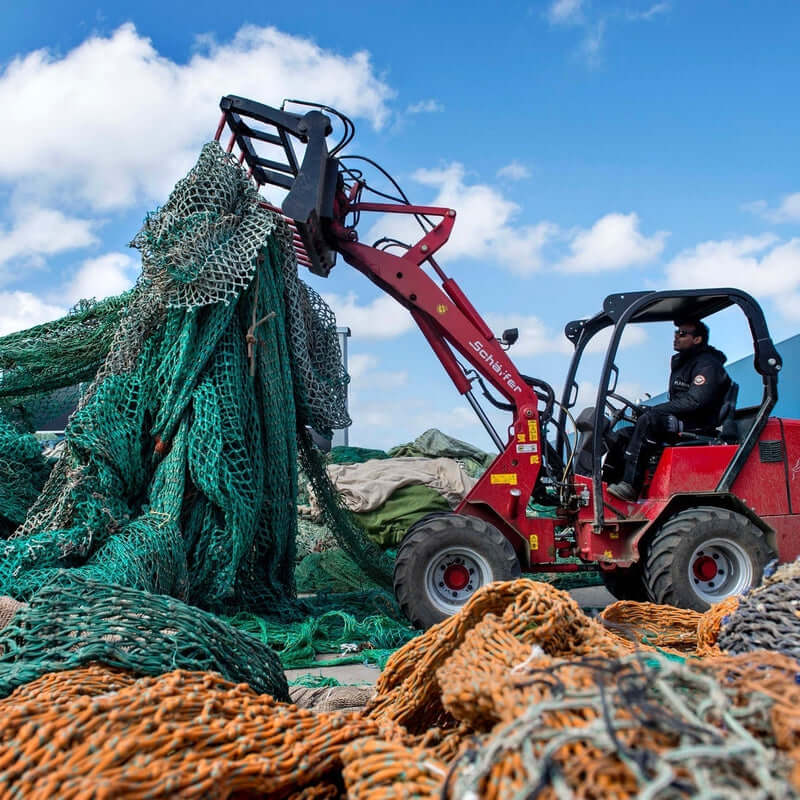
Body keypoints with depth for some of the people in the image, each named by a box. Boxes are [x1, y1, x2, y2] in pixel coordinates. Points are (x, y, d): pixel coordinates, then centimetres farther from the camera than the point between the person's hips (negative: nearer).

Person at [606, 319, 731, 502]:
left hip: (697, 427, -10)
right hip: (678, 423, 10)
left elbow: (694, 402, -22)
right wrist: (652, 411, 6)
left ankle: (629, 485, -35)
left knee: (647, 420, -31)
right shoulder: (682, 363, 22)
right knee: (624, 434, -3)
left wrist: (653, 410, -20)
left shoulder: (707, 365, -8)